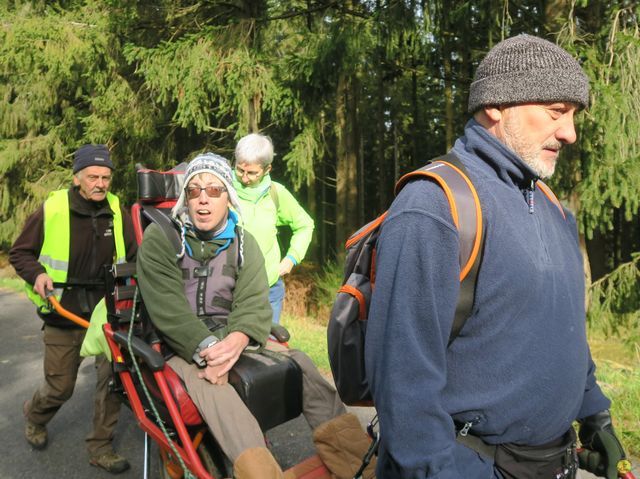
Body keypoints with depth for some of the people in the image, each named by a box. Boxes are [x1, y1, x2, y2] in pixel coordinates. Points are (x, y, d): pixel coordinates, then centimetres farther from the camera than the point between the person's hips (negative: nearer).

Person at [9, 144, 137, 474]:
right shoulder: (52, 209, -8)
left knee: (113, 376, -3)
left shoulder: (118, 212, -1)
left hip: (108, 310, 2)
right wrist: (37, 274, -14)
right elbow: (20, 252, 4)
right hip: (63, 313, -2)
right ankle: (35, 416, 45)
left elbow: (133, 257, 8)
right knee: (60, 387, 9)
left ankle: (100, 446, 17)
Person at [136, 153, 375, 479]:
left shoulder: (243, 242, 6)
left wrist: (237, 339, -29)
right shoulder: (159, 237, -4)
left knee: (297, 360, -14)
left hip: (231, 339, 5)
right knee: (206, 379, -34)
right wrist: (206, 347, -29)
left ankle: (341, 443, -16)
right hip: (177, 345, -4)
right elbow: (167, 307, -15)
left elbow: (254, 302, -7)